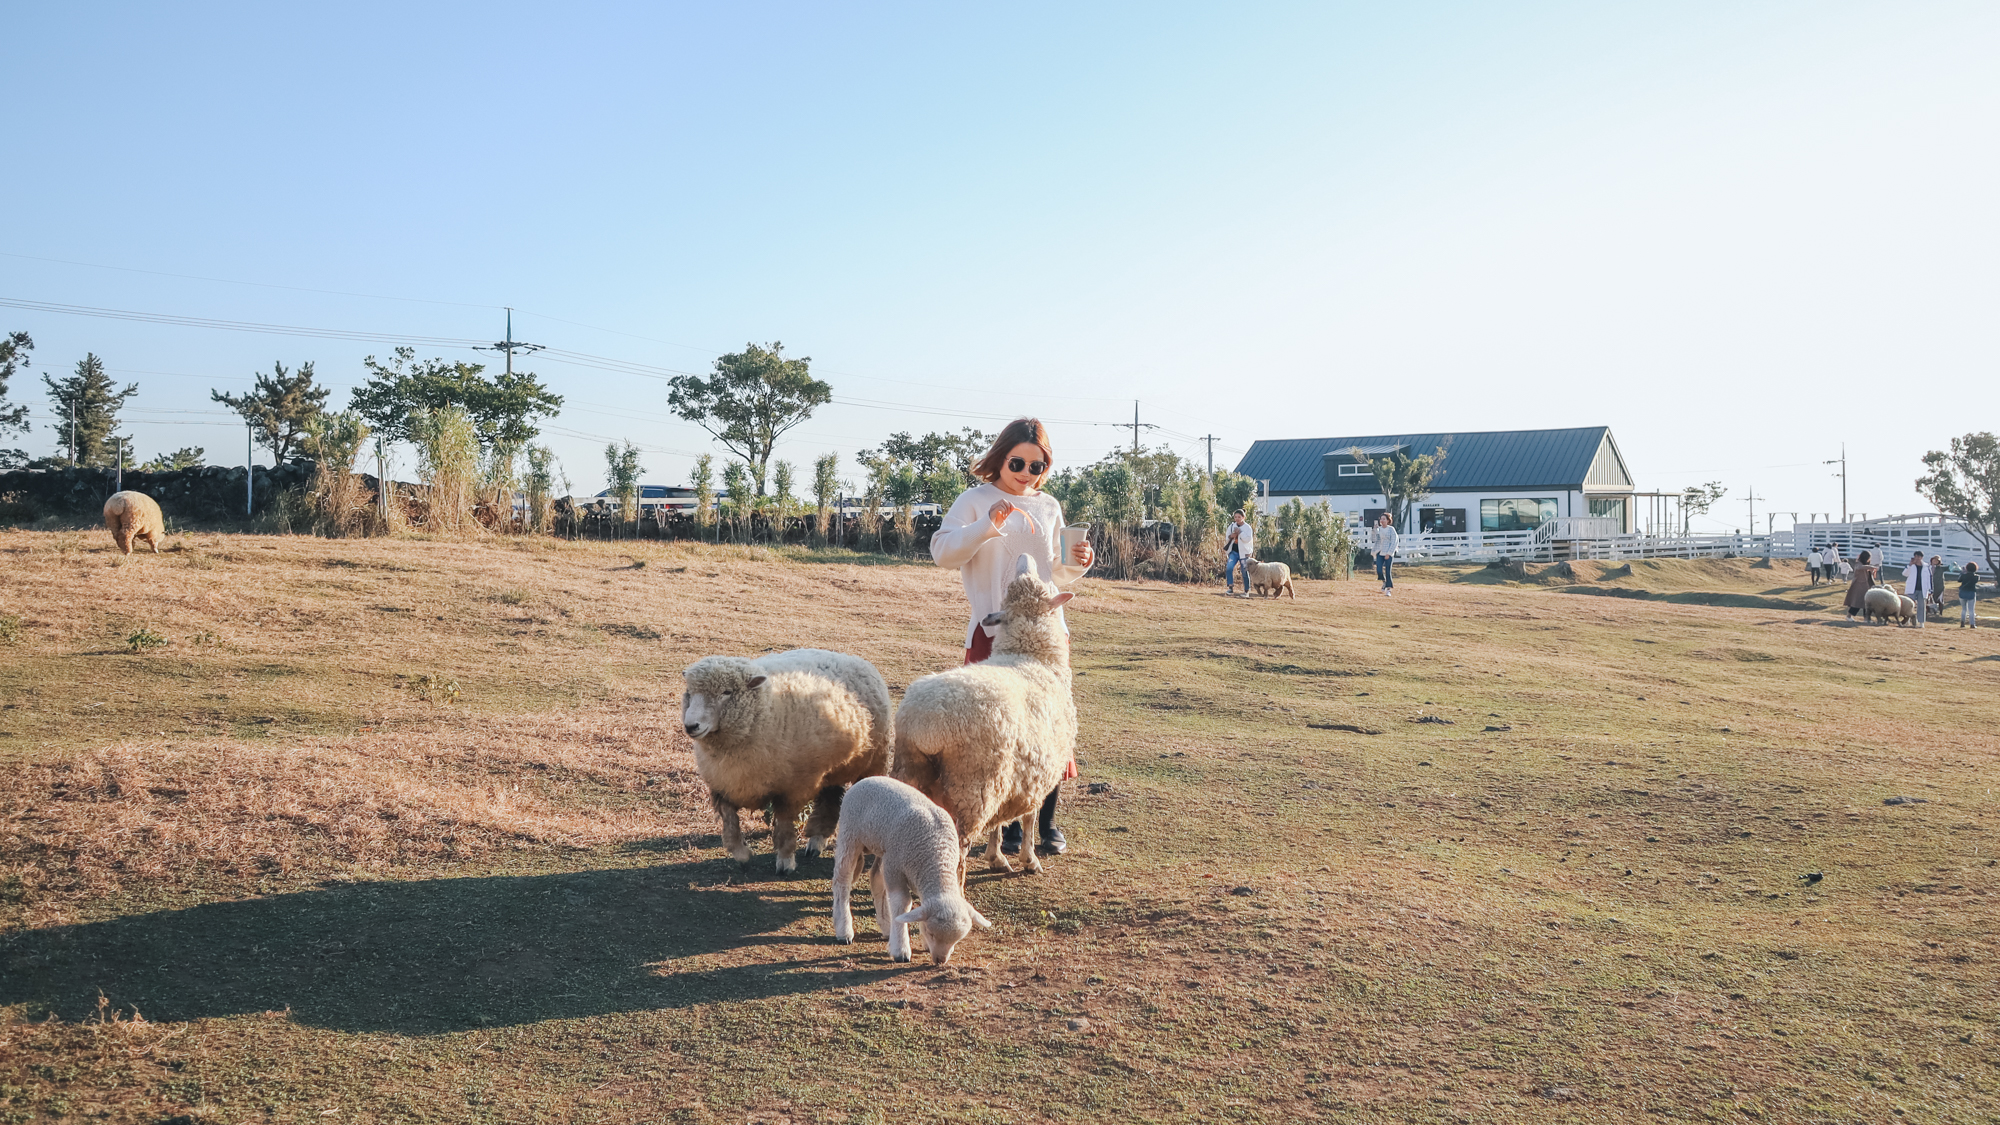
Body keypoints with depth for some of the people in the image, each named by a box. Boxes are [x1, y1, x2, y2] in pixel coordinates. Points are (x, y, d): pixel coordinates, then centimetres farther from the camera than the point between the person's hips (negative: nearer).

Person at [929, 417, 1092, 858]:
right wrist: (989, 523, -22)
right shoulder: (976, 500, 1)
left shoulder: (1049, 507, 13)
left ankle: (1047, 820, 14)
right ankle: (1008, 822, 13)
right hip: (994, 630, -3)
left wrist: (1077, 564, -3)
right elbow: (942, 551, -11)